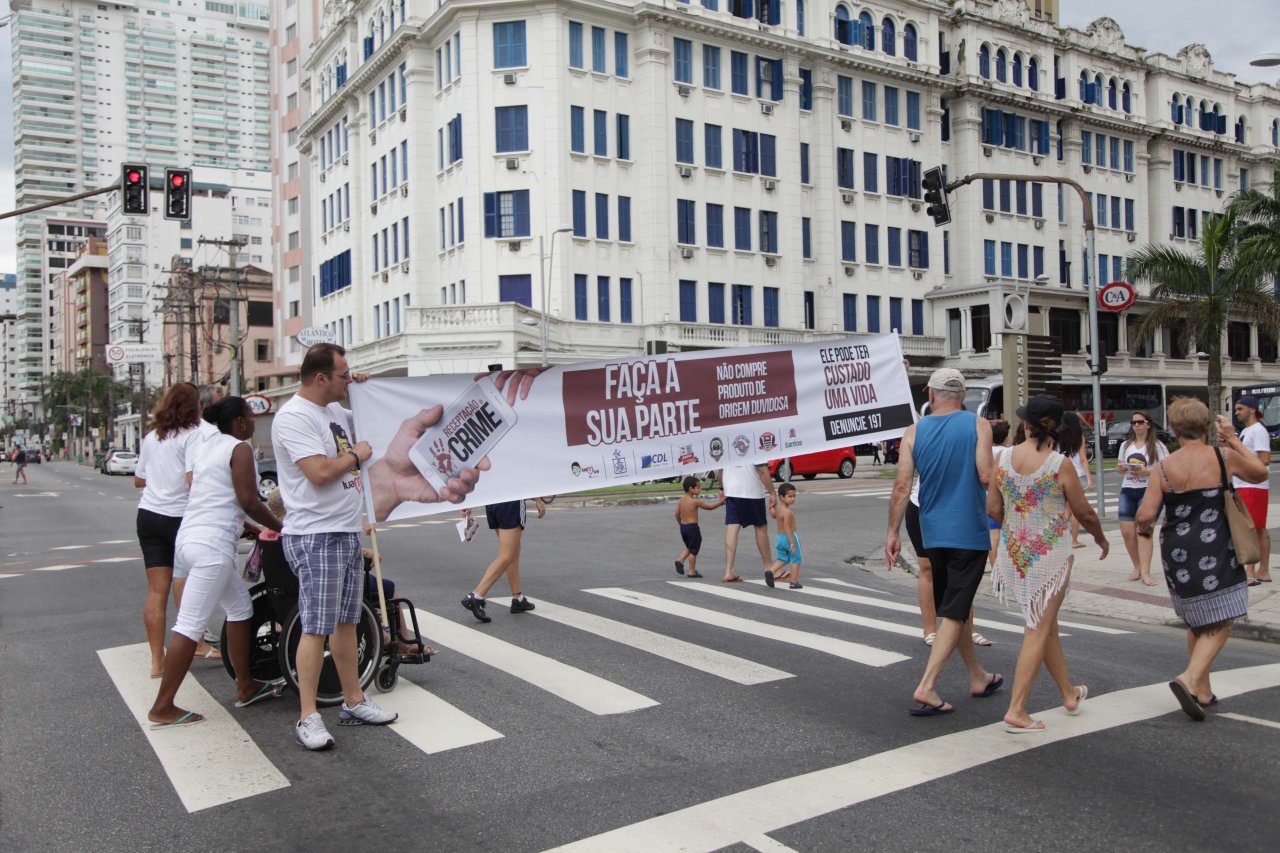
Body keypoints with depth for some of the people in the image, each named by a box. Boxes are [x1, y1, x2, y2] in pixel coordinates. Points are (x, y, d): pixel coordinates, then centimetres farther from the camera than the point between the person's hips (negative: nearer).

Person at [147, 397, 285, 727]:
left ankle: (245, 687, 23)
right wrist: (281, 528, 0)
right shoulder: (240, 448, -7)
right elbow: (248, 502, -13)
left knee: (240, 606, 17)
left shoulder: (208, 447, 20)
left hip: (191, 537, 10)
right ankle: (162, 708, -2)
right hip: (212, 544, -10)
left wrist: (252, 530, 25)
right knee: (190, 625, -7)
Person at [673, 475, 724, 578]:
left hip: (683, 527, 7)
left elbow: (677, 514, 8)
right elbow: (710, 507, -8)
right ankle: (692, 572, 8)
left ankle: (680, 560, 7)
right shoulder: (695, 501, -15)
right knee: (693, 550, 4)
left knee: (689, 547, 25)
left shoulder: (681, 500, 4)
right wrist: (721, 502, 4)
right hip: (692, 527, -7)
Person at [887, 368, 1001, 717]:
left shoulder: (914, 432, 2)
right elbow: (986, 476, -16)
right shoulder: (978, 426, -5)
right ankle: (926, 687, -9)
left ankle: (978, 677, 34)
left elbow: (901, 485, -5)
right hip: (969, 531, -4)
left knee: (957, 607, 19)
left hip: (934, 533, 4)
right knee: (955, 613, -1)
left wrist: (892, 533, -1)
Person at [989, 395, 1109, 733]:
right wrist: (1100, 538, 16)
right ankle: (1016, 710, 0)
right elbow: (1085, 513, -5)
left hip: (1014, 553, 5)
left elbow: (993, 508, 2)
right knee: (1038, 631, 2)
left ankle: (1069, 693, 39)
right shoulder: (1060, 465, -15)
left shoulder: (1004, 458, -4)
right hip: (1050, 555, -5)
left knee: (1046, 624, 21)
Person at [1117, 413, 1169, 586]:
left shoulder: (1157, 446, -1)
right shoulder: (1125, 445, 15)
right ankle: (1137, 567, 16)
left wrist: (1147, 472, -20)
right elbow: (1120, 466, 23)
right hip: (1127, 490, 5)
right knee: (1127, 532, -1)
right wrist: (1120, 467, -1)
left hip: (1148, 490, -5)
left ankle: (1145, 573, -16)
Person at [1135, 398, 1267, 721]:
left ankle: (1203, 691, 28)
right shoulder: (1224, 458, -7)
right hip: (1214, 553, -3)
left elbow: (1145, 516, -10)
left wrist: (1143, 528, 12)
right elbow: (1260, 473, 15)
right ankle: (1190, 678, -15)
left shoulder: (1163, 468, -5)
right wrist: (1234, 440, 22)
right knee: (1220, 623, 4)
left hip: (1176, 553, 3)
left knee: (1197, 623, 19)